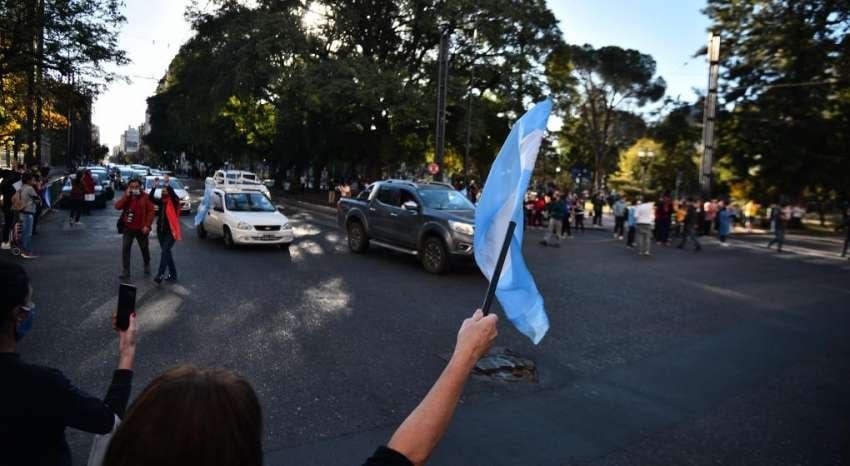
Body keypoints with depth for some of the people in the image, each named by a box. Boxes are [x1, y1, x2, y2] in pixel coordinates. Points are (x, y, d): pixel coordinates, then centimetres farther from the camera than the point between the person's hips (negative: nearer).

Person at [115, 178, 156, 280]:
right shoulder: (127, 197, 5)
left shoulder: (145, 197, -8)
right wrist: (126, 196, -15)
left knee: (144, 248, 14)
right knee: (125, 249, -4)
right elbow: (117, 207, -6)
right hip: (128, 228, 3)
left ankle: (147, 265, 38)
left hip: (141, 229, -3)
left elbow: (151, 211, -12)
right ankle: (125, 271, 1)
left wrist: (147, 225, -18)